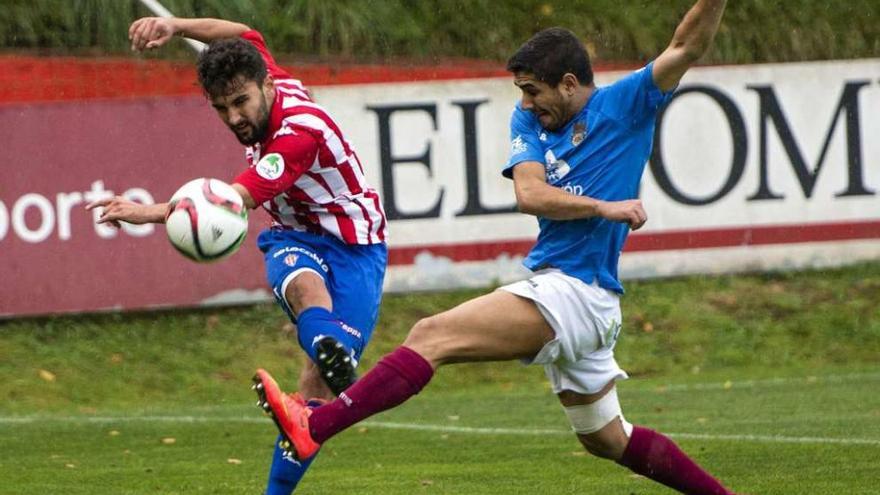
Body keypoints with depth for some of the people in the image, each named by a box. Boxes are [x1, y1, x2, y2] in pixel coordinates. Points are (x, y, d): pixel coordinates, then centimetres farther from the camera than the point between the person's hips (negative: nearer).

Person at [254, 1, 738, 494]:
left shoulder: (625, 103, -4)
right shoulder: (529, 122, 12)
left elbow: (688, 47, -13)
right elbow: (530, 194, -4)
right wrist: (604, 207, -15)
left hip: (579, 293, -9)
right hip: (563, 290, 10)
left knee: (432, 336, -20)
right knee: (608, 439, 21)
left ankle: (314, 425, -30)